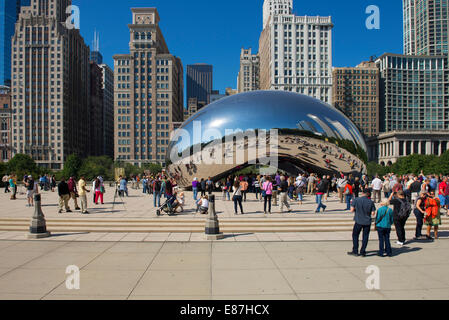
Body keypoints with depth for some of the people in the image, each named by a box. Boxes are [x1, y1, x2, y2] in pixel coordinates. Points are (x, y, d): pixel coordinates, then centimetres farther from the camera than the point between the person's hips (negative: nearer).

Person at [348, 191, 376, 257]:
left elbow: (352, 210, -8)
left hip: (358, 221, -1)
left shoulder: (356, 200, -7)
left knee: (355, 235, 13)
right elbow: (373, 213, -4)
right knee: (365, 237, 9)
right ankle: (362, 252, 11)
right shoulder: (371, 202, -5)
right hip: (367, 222, 1)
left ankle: (355, 251, 14)